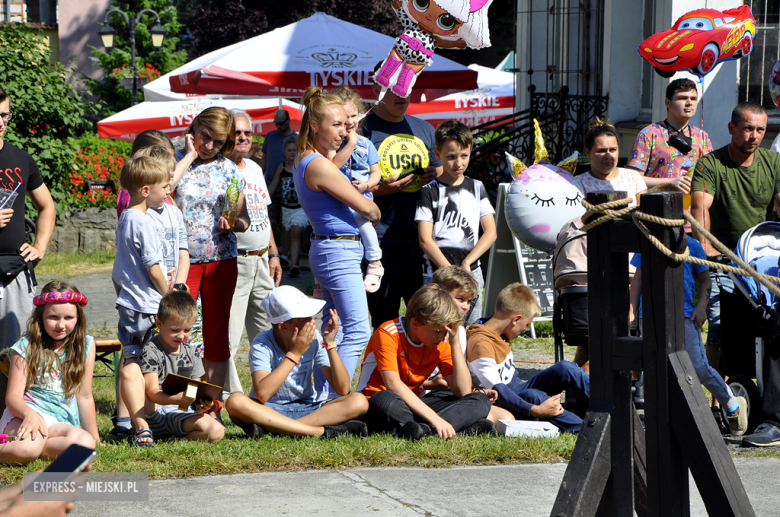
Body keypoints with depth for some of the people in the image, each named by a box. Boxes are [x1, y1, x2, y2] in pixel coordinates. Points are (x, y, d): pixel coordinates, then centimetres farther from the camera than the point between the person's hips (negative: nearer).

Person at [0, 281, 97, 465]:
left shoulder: (85, 346, 11)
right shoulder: (27, 347, 2)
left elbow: (84, 397, 16)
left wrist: (95, 438, 15)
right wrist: (30, 414, -27)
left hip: (61, 423, 4)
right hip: (25, 414, -4)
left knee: (85, 443, -34)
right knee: (28, 447, -42)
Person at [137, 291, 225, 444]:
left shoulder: (191, 353, 12)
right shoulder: (151, 352, -7)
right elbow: (153, 392, -19)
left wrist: (201, 404, -13)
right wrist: (181, 398, -38)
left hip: (181, 415, 4)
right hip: (154, 413, -4)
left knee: (216, 431, -25)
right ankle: (143, 431, -28)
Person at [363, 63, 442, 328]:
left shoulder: (424, 129, 16)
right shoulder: (364, 130, -3)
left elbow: (441, 169, 29)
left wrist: (434, 175, 6)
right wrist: (380, 189, -20)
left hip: (422, 239, 5)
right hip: (383, 243, -5)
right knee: (384, 323, -3)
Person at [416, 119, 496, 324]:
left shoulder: (476, 188, 11)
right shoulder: (430, 191, 1)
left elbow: (490, 232, 6)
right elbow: (425, 239, -5)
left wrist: (466, 264, -6)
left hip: (472, 272, 3)